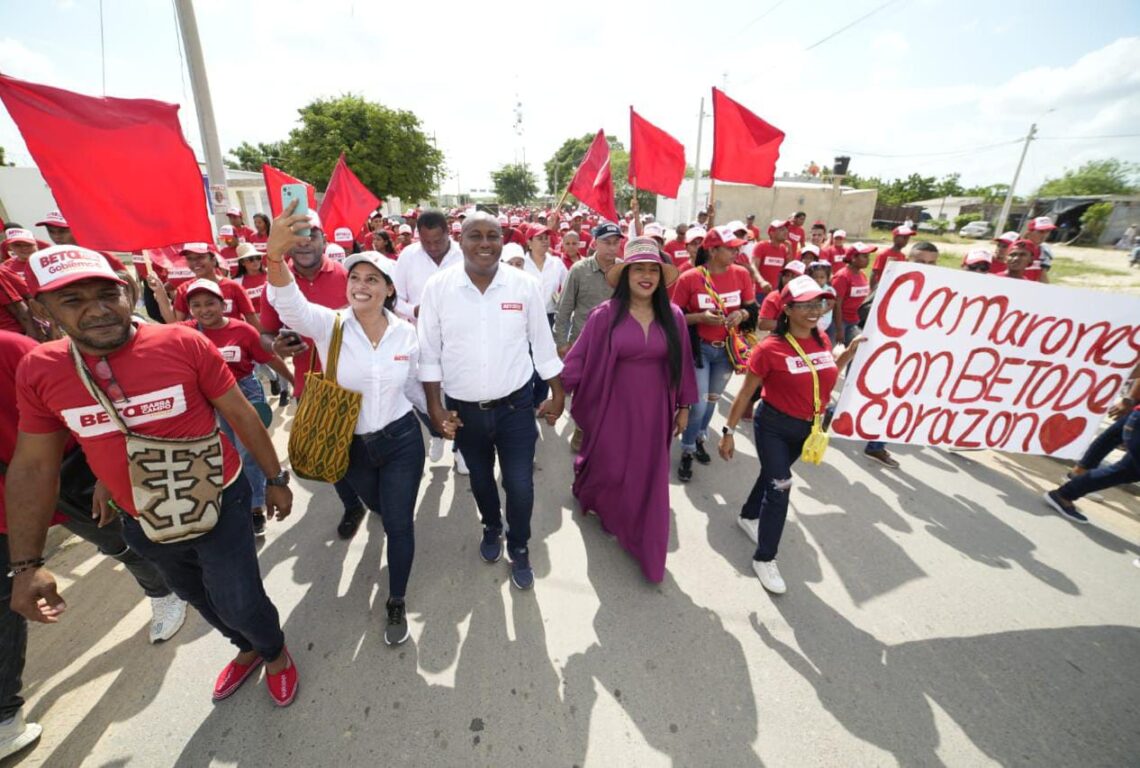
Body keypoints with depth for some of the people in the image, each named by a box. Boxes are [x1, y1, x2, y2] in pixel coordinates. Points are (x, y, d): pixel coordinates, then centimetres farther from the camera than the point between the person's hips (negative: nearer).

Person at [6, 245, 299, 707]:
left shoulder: (183, 344, -19)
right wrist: (26, 563, 1)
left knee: (239, 604, 9)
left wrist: (276, 479, -4)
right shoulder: (37, 370, -7)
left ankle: (276, 653, 42)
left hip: (219, 504, -4)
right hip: (145, 522, 5)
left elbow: (241, 414, -11)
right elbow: (33, 466, 2)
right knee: (201, 600, 26)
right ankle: (249, 648, 55)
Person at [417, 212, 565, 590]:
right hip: (464, 409, 1)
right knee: (480, 478, 22)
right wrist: (435, 407, -5)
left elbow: (543, 345, 0)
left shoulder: (525, 285, -8)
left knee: (520, 485, 4)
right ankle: (491, 528, 53)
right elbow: (428, 353, -3)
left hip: (515, 405, -1)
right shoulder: (437, 287, -9)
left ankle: (519, 548, 34)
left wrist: (557, 395, 4)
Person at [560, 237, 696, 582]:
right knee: (608, 468, 13)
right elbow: (579, 359, -8)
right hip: (614, 407, -2)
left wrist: (684, 406, 10)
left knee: (649, 479, 12)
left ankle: (648, 551, 34)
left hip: (654, 410, 3)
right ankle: (588, 492, 52)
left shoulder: (673, 316, -1)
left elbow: (682, 363, 7)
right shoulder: (606, 314, -10)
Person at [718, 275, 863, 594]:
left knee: (772, 474, 22)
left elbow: (827, 375, 14)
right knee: (780, 487, -5)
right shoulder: (770, 348, -21)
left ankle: (748, 516, 49)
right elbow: (745, 393, -16)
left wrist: (850, 352, 1)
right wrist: (729, 432, -14)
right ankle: (764, 558, 14)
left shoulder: (822, 340, -3)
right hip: (773, 426, -6)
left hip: (806, 427, 6)